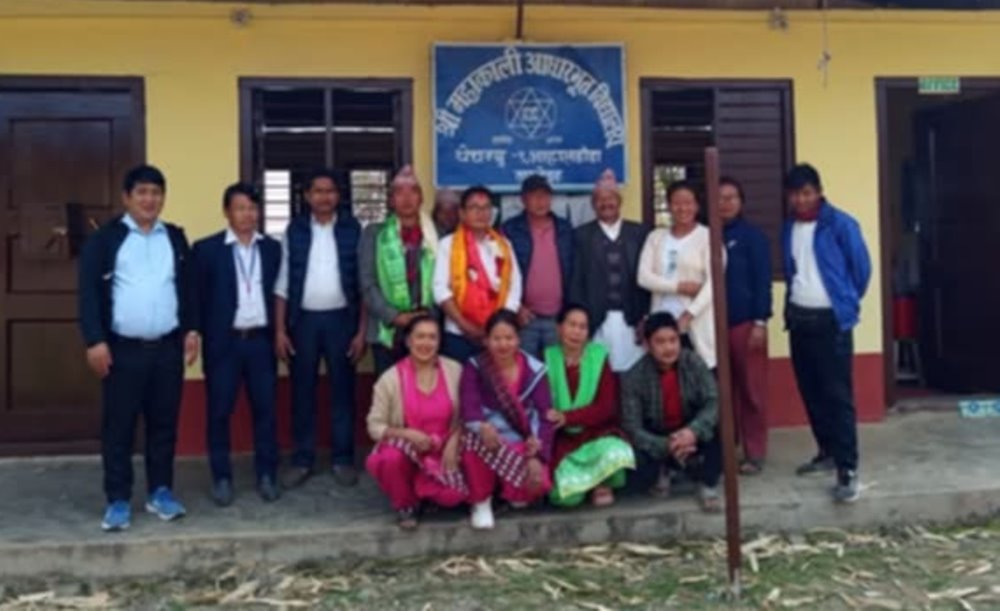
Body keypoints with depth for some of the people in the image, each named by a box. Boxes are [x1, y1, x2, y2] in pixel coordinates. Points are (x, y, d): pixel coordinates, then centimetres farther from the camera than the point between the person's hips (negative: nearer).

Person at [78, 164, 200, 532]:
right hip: (122, 348, -3)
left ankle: (160, 491, 22)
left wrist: (192, 329, 6)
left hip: (168, 347, 3)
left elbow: (188, 287, 15)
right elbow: (89, 291, -6)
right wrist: (95, 341, -12)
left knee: (164, 423, 9)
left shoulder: (176, 238, 12)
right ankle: (118, 500, 12)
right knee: (118, 426, 2)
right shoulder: (105, 238, -1)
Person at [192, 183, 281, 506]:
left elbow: (279, 293, 10)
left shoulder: (272, 248, 9)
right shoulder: (207, 248, 0)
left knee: (265, 409, 6)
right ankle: (222, 478, 16)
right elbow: (198, 297, -1)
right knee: (219, 412, 4)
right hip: (223, 342, -2)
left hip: (261, 340, 2)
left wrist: (280, 334, 3)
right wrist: (199, 337, -6)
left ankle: (266, 475, 17)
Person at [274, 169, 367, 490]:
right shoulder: (294, 230, 4)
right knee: (302, 391, 6)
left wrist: (361, 330, -4)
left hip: (341, 318, -1)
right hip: (303, 320, 1)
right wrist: (279, 329, -1)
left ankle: (343, 459, 16)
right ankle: (302, 460, 16)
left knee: (343, 390, 6)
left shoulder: (352, 229, 1)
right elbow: (282, 283, 4)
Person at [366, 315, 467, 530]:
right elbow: (375, 426, -8)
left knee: (453, 497, -25)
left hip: (443, 451, 1)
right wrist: (408, 434, -24)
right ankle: (406, 506, -3)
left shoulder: (454, 371, -5)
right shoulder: (390, 378, -11)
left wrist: (452, 444, -15)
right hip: (405, 450, -1)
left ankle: (423, 489, 14)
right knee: (391, 459, -35)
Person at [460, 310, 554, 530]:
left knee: (537, 484, -28)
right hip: (488, 440, 0)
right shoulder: (475, 367, -4)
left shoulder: (534, 370, -3)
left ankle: (514, 492, 13)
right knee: (475, 442, -36)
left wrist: (537, 456, -22)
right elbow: (469, 406, -19)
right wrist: (482, 427, -43)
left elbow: (545, 416, -8)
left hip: (523, 444, 1)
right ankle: (481, 501, -8)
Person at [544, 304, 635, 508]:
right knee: (566, 495, -25)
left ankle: (603, 483, 1)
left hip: (595, 434, 0)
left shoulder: (599, 358, -1)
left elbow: (606, 408, -9)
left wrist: (567, 417, -23)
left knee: (616, 454, -35)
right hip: (562, 439, 0)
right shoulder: (547, 359, 0)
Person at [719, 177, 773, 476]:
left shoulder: (753, 236, -1)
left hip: (746, 322, -3)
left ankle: (754, 452, 11)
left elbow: (762, 280, -5)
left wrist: (760, 321, -11)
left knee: (752, 389, 3)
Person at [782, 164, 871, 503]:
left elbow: (862, 268, -2)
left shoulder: (841, 224, -10)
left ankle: (847, 469, -5)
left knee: (838, 396, -7)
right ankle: (827, 452, 27)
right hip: (798, 319, 6)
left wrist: (846, 303, 9)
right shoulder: (789, 228, 8)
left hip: (831, 320, -6)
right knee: (811, 392, 12)